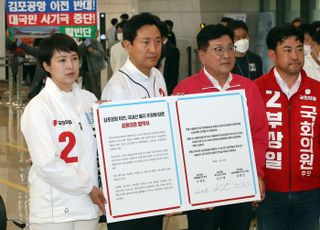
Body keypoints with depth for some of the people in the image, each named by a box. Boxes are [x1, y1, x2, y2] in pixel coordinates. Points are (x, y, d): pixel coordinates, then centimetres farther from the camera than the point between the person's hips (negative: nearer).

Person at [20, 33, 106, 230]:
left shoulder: (89, 100, 7)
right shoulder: (38, 108, -9)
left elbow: (100, 148, 11)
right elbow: (47, 164, -14)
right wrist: (87, 187, -10)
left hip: (88, 205, 5)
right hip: (54, 209, -5)